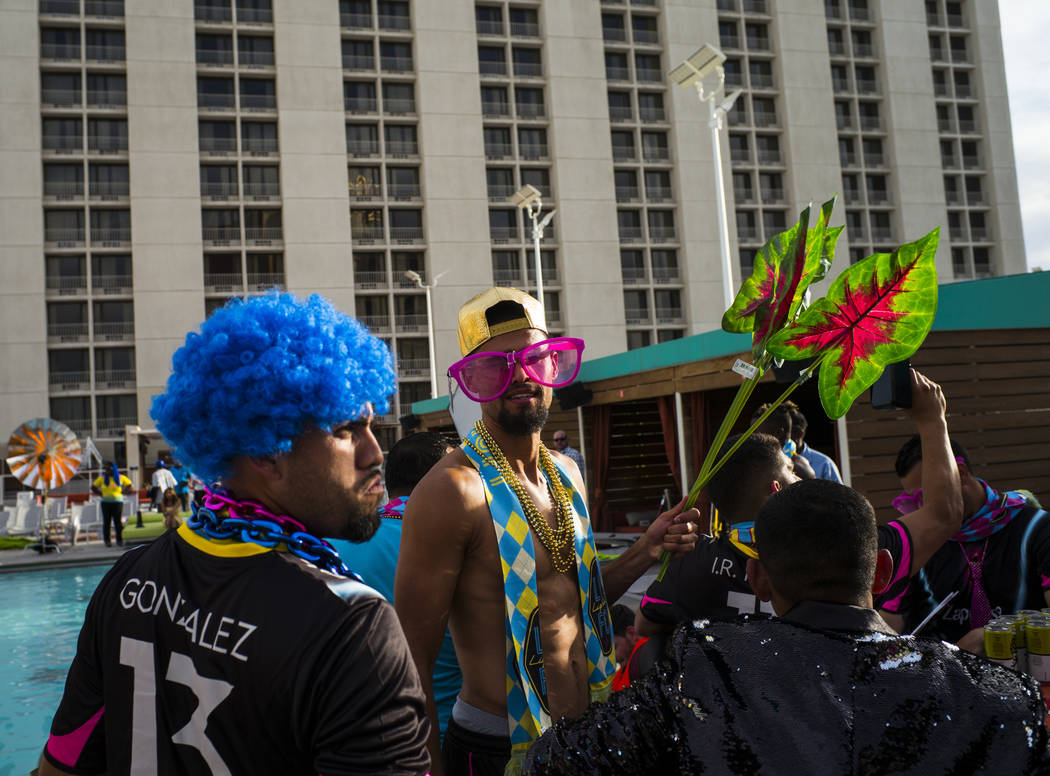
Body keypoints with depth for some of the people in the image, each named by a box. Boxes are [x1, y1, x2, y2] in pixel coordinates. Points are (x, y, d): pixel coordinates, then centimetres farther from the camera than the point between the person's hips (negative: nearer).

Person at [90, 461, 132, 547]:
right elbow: (93, 487, 13)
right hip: (105, 502, 1)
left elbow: (130, 486, 12)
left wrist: (122, 492, 2)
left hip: (117, 502, -1)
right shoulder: (102, 478, 4)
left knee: (118, 521, -4)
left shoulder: (121, 477, 4)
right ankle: (107, 541, 5)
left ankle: (119, 540, 3)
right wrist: (101, 494, 3)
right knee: (106, 522, -1)